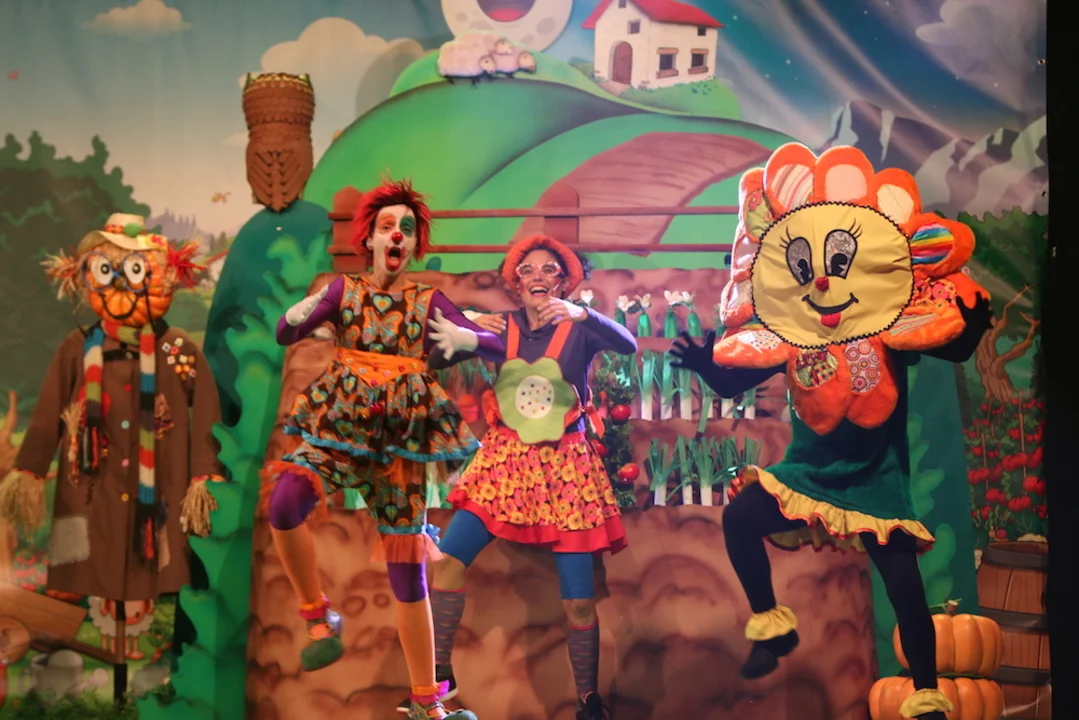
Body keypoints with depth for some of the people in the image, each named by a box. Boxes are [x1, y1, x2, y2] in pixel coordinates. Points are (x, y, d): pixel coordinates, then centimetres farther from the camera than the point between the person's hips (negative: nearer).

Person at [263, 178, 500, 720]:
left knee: (408, 568, 2)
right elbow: (283, 336, -7)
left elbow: (497, 348, 1)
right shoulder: (344, 290, 4)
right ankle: (318, 616, -6)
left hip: (401, 440, 0)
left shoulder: (429, 302, 4)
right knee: (284, 504, -30)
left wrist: (464, 339, -20)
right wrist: (298, 316, -29)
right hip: (338, 430, 0)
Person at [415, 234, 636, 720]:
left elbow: (627, 345, -21)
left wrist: (582, 313, -35)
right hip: (504, 459, 2)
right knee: (448, 560, -11)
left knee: (579, 601, -2)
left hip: (564, 465, -2)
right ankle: (439, 675, 5)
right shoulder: (501, 326, 5)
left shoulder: (579, 328, -3)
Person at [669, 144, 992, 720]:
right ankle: (772, 624, 5)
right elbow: (733, 382, -1)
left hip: (876, 478, -2)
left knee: (904, 586, -8)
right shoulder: (786, 341, -8)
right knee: (739, 516, -16)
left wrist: (975, 319, -27)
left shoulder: (891, 330, -12)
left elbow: (956, 349, -6)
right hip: (810, 471, 2)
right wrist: (704, 363, -21)